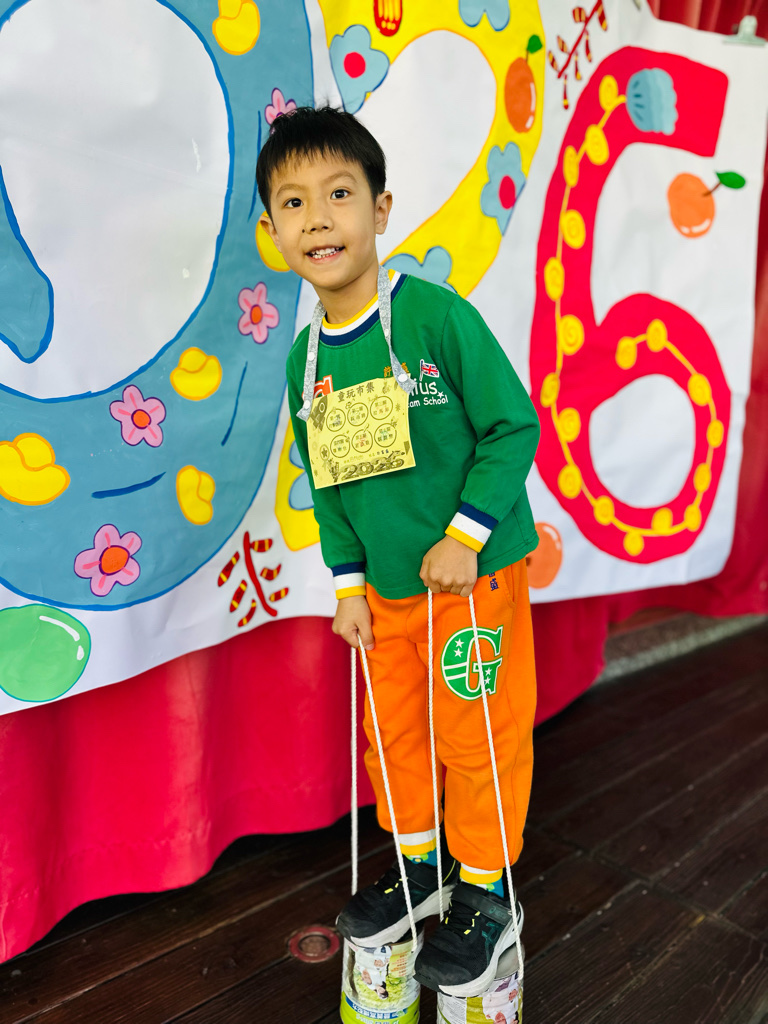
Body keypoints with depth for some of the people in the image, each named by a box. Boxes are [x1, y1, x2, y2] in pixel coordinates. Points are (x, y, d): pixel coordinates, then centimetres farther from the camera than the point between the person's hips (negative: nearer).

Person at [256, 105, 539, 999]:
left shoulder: (437, 316, -16)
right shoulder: (304, 359, 1)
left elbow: (515, 426, -14)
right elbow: (325, 484, 7)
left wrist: (465, 535, -18)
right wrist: (348, 583, 5)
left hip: (477, 573, -5)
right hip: (385, 586, 6)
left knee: (478, 735, 9)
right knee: (394, 731, 19)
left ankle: (484, 894, 33)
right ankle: (417, 865, 44)